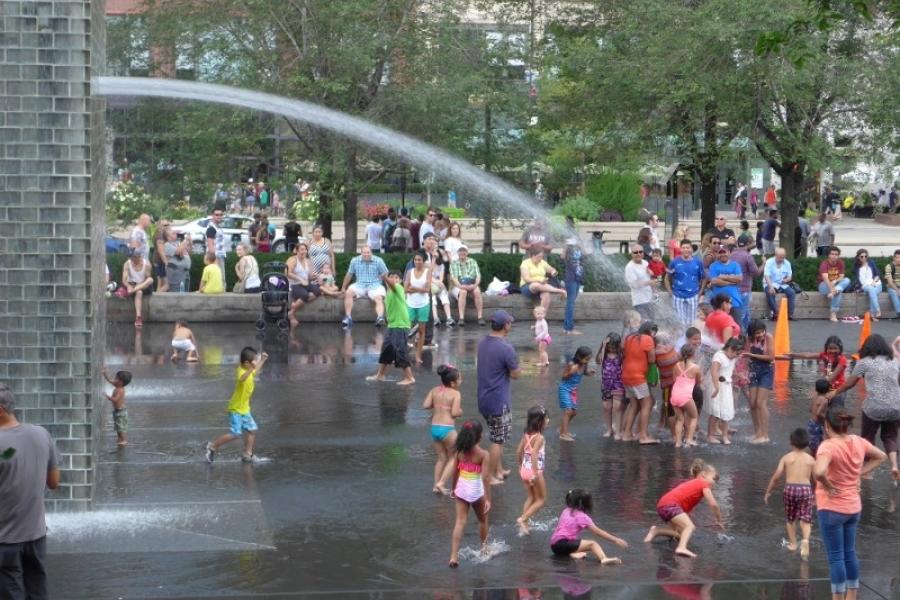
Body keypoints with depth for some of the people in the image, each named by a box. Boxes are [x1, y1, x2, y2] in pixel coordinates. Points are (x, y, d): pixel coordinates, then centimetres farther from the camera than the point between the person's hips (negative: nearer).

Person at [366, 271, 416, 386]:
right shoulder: (389, 292, 13)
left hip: (400, 326, -9)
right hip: (391, 325, 9)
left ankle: (409, 378, -5)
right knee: (386, 349, 16)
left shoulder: (398, 288, -11)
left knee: (400, 351, -10)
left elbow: (392, 284, -34)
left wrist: (385, 278, -54)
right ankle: (380, 375, 30)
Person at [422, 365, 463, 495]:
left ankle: (436, 486, 17)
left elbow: (425, 405, -1)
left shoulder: (435, 390, 5)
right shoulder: (455, 394, -11)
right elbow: (455, 413, -17)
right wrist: (461, 411, 3)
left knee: (442, 458, 19)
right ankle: (441, 483, -1)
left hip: (434, 427, 6)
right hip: (447, 429, -6)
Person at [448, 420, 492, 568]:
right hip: (476, 491, -3)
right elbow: (485, 478, -18)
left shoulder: (459, 452, -3)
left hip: (461, 489, 3)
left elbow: (455, 472, 6)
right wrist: (488, 499, -16)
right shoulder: (483, 454, -14)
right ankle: (484, 547, 40)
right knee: (482, 520, 22)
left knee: (460, 522, 0)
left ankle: (454, 556, -10)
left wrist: (454, 489, 21)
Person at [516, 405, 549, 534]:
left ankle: (524, 525, 19)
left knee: (530, 498, 21)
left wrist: (521, 466, 23)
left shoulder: (527, 435, 3)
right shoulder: (539, 437, -20)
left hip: (525, 470, 7)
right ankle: (523, 519, -2)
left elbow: (519, 452, 9)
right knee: (541, 500, 9)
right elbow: (534, 455, -29)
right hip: (535, 471, -7)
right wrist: (535, 474, -28)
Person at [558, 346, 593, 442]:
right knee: (568, 411, -14)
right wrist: (571, 372, -34)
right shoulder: (571, 364, -24)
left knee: (574, 412, 13)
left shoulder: (584, 365, -7)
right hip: (565, 389, -7)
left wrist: (588, 372, -10)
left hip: (574, 390, 8)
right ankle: (563, 434, -11)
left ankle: (562, 429, 30)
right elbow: (564, 376, -17)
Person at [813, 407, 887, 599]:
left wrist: (828, 486, -22)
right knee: (850, 554, 18)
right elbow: (881, 456, 17)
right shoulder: (859, 442, -1)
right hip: (853, 507, 7)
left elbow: (819, 471, -41)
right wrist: (860, 474, 8)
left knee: (835, 557, 1)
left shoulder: (828, 446, -23)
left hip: (831, 508, -7)